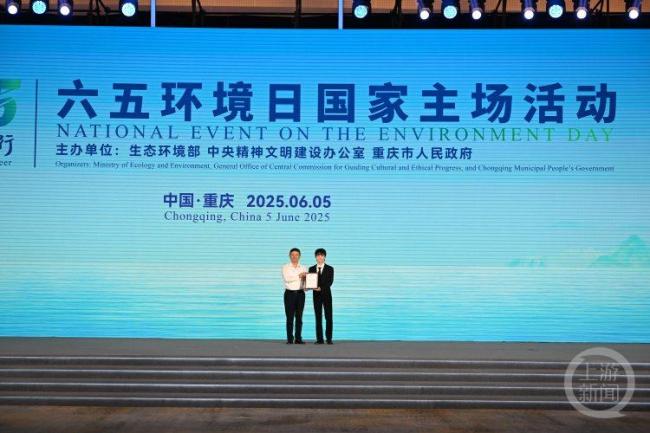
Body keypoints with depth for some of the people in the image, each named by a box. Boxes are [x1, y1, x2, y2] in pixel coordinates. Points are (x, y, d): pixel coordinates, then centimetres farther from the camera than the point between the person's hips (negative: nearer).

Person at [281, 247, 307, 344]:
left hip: (300, 293, 3)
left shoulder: (303, 268, 11)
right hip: (289, 293, -3)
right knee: (290, 317, -4)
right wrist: (299, 276, -16)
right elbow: (286, 278, -15)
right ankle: (290, 339, -1)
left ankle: (298, 339, 6)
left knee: (299, 317, 3)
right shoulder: (285, 267, 2)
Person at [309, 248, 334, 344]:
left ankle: (329, 338, 0)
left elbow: (330, 282, -8)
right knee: (318, 317, 2)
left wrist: (321, 288, -24)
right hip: (316, 295, 2)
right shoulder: (311, 269, 9)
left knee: (328, 317, -3)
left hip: (326, 294, -2)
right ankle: (319, 339, 4)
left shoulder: (329, 269, 2)